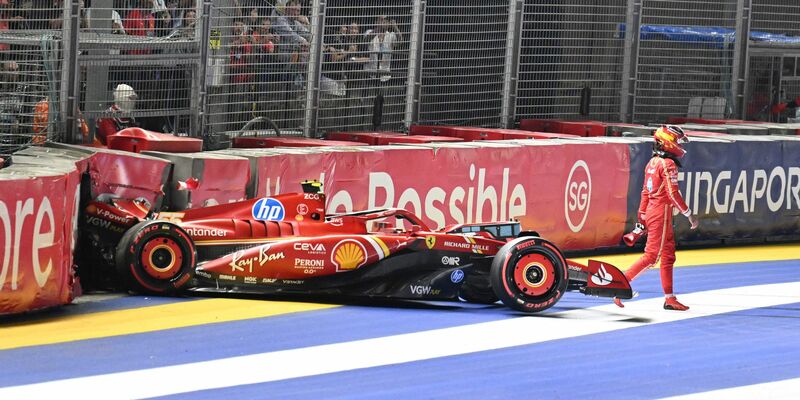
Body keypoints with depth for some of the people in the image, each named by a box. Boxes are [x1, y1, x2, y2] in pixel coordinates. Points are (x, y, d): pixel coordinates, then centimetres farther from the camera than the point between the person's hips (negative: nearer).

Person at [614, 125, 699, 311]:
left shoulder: (652, 163, 12)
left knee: (668, 255, 13)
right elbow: (673, 194, -18)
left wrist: (642, 215, 21)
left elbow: (646, 191, 16)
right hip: (661, 213, -9)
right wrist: (689, 214, -12)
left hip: (651, 211, 9)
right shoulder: (668, 164, -15)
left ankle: (669, 298, 15)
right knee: (651, 255, -7)